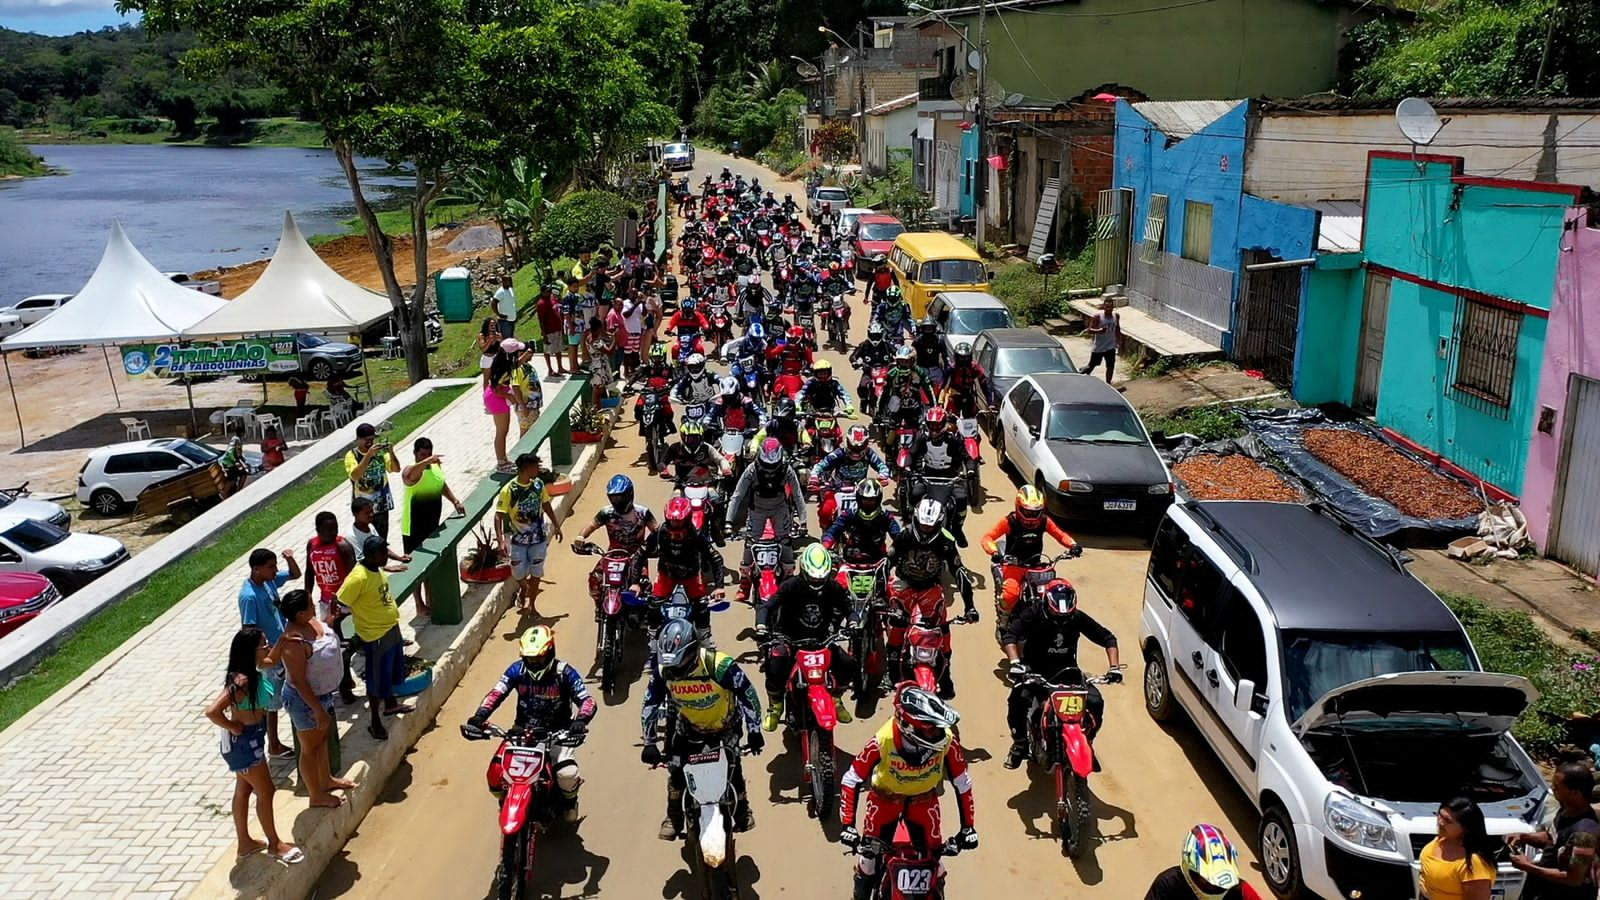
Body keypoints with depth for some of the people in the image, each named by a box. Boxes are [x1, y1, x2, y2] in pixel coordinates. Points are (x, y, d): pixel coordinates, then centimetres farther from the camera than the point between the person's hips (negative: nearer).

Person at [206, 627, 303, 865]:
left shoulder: (253, 673, -2)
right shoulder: (241, 681, -29)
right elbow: (212, 712, -35)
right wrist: (233, 728, -20)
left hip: (251, 739, 9)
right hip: (243, 741, -9)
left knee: (244, 791, 20)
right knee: (266, 792, 5)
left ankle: (245, 843, 34)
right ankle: (275, 844, 21)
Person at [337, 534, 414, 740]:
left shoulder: (378, 570, -1)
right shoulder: (358, 578, -28)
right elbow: (339, 605, -24)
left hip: (391, 628, 9)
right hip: (375, 635, -9)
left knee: (391, 670, 26)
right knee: (377, 680, 5)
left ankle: (390, 704, 48)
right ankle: (375, 722, 20)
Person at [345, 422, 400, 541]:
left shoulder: (380, 452, -1)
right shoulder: (352, 455, -10)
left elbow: (396, 469, -7)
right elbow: (355, 476, -26)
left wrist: (391, 453, -25)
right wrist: (368, 455, -34)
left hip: (381, 505, 3)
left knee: (382, 540, 14)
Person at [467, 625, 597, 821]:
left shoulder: (564, 673, -12)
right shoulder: (517, 670, -5)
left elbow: (588, 701, -18)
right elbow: (496, 693, -14)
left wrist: (580, 720, -40)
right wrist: (480, 716, -32)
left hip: (556, 733, -3)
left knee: (567, 775, -26)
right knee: (496, 772, -16)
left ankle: (569, 800, 12)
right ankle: (506, 802, 20)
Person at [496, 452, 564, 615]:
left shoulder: (538, 484, -5)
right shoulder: (508, 490, -19)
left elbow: (546, 505, 11)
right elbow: (499, 516, -19)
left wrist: (556, 525, 15)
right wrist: (501, 541, -28)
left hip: (538, 538, 3)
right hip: (518, 540, -3)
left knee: (536, 574, 7)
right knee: (519, 575, 6)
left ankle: (530, 605, 25)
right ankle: (522, 591, 41)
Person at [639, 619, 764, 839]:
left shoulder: (719, 665, -34)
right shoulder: (662, 669, -22)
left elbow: (748, 694, -23)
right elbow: (650, 705, -9)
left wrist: (754, 731, -18)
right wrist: (650, 743, -11)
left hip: (726, 724, -3)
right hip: (689, 726, 3)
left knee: (732, 768, -8)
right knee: (675, 768, -5)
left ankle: (742, 809, 20)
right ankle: (674, 817, 18)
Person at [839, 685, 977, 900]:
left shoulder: (947, 741, -33)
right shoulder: (883, 741, -38)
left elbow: (962, 783, -18)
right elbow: (850, 781, -27)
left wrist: (968, 827, -14)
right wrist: (848, 825, -29)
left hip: (924, 799, 1)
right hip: (885, 798, -1)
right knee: (871, 852, 4)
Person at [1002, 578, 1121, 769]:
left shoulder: (1077, 618, -7)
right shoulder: (1033, 615, -15)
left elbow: (1107, 638, -1)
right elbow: (1009, 634, -26)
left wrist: (1114, 667, -15)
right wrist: (1015, 662, -43)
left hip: (1066, 669, 3)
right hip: (1034, 670, -2)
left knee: (1095, 702, -17)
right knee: (1018, 699, -30)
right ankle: (1020, 742, -2)